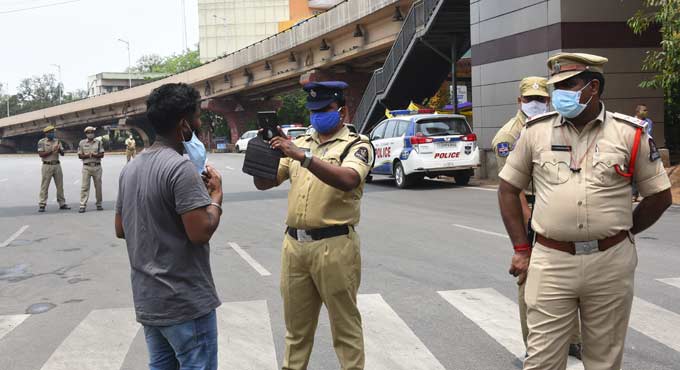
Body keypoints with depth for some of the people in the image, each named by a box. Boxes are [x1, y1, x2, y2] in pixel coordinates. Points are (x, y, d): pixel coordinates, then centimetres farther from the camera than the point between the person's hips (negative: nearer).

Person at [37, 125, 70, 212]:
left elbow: (62, 154, 9)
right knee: (44, 186, -3)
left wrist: (59, 149, -12)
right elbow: (41, 154, -11)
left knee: (60, 185, 8)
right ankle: (42, 204, -1)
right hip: (47, 165, -5)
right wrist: (51, 151, -16)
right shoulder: (42, 142, -2)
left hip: (57, 165, 5)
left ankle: (62, 203, 15)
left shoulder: (57, 141, 11)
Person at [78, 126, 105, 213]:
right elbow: (80, 155, 4)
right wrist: (87, 155, -14)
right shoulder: (82, 143, 7)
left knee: (98, 186, 5)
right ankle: (82, 206, -5)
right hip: (86, 167, -1)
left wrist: (94, 155, -15)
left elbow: (102, 154, 2)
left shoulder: (98, 142, 8)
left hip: (97, 167, 1)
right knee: (84, 186, -5)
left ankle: (99, 204, 16)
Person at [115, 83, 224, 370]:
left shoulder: (130, 168, 9)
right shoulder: (181, 167, -18)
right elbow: (201, 232, -24)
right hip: (186, 303, -8)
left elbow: (121, 230, 16)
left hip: (147, 300, 9)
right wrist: (216, 195, -6)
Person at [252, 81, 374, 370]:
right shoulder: (300, 143, 15)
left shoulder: (356, 144, -3)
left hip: (334, 245, -5)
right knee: (296, 324, 17)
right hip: (294, 244, 6)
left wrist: (303, 156, -29)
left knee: (344, 325, 5)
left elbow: (348, 180, -24)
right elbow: (264, 183, 14)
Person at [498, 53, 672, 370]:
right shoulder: (536, 131, 2)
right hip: (551, 261, 0)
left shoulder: (631, 134, 1)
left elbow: (660, 195, 10)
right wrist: (521, 249, 4)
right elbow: (508, 189, 9)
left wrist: (621, 234, 9)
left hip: (611, 263, 0)